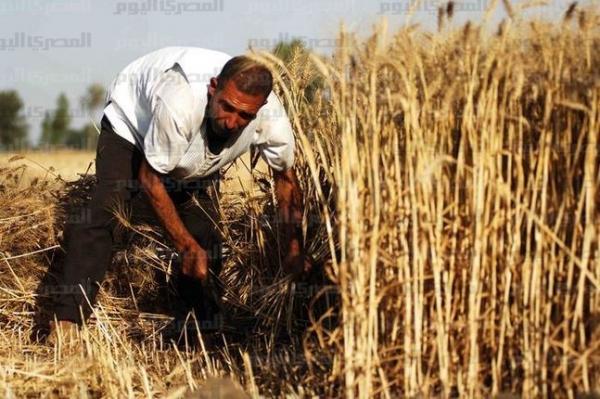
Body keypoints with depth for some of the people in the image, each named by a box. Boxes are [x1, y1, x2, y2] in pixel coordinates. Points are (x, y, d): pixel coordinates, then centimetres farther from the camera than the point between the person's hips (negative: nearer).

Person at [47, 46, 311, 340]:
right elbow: (149, 177, -31)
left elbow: (285, 176, -11)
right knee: (106, 207, -26)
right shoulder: (180, 102, -46)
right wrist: (186, 247, -28)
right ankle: (67, 321, -31)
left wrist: (294, 252, -14)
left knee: (206, 240, -4)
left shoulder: (270, 115, -32)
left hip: (197, 158, 5)